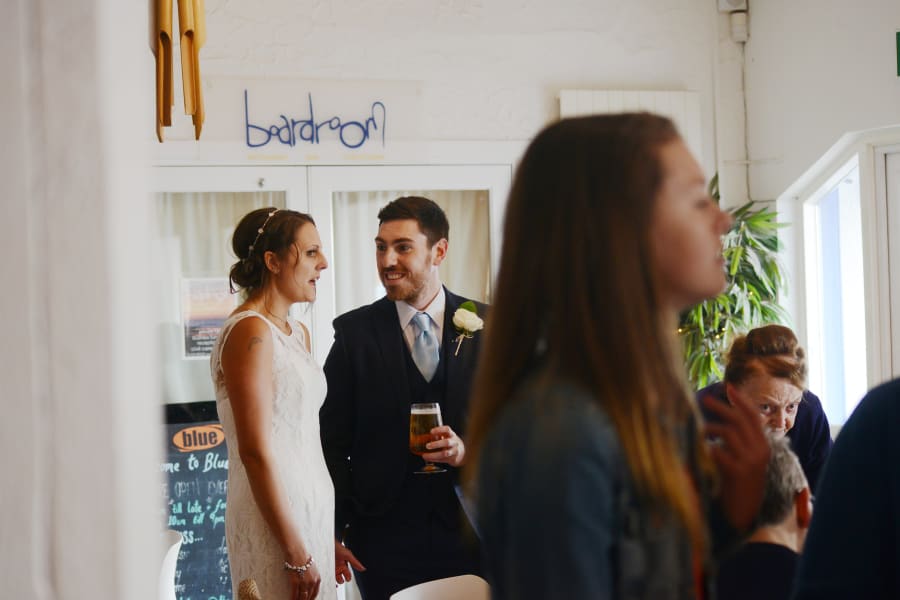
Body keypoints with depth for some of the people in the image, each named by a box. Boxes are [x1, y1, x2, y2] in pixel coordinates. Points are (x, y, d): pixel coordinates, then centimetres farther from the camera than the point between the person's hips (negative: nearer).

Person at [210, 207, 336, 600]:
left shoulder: (298, 332, 12)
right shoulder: (250, 332, -15)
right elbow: (255, 452, -20)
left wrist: (326, 534, 15)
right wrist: (297, 554, -19)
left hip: (312, 507, 9)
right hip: (276, 520, -9)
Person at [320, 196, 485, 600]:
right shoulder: (355, 332, 1)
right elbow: (332, 441, 2)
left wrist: (469, 450, -14)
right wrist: (333, 531, -3)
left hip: (469, 533, 1)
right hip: (384, 540, -1)